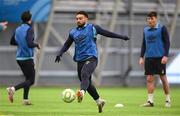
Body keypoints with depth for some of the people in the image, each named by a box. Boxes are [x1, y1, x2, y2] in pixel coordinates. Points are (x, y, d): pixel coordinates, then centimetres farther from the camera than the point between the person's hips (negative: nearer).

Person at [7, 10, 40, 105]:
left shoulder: (18, 29, 9)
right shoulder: (29, 29, -13)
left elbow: (12, 42, 19)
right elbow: (30, 44, -24)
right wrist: (37, 45, -5)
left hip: (19, 58, 8)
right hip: (27, 58, -8)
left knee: (28, 78, 19)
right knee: (31, 80, -2)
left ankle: (25, 99, 12)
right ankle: (13, 89, -21)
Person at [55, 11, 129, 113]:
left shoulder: (92, 28, 3)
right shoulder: (73, 32, 15)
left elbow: (106, 33, 9)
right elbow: (67, 45, 22)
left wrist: (121, 37, 10)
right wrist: (60, 53, 5)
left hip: (91, 58, -5)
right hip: (80, 60, 5)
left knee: (84, 75, -31)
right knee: (87, 82, 8)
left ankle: (82, 92, -56)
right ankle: (99, 101, 26)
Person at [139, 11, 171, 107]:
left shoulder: (162, 28, -2)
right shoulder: (145, 30, 12)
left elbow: (167, 42, -4)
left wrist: (165, 56, -12)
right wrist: (141, 57, 11)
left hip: (159, 57, -4)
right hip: (149, 58, 4)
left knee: (163, 78, 1)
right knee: (149, 79, -1)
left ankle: (168, 100, 12)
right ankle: (150, 101, -1)